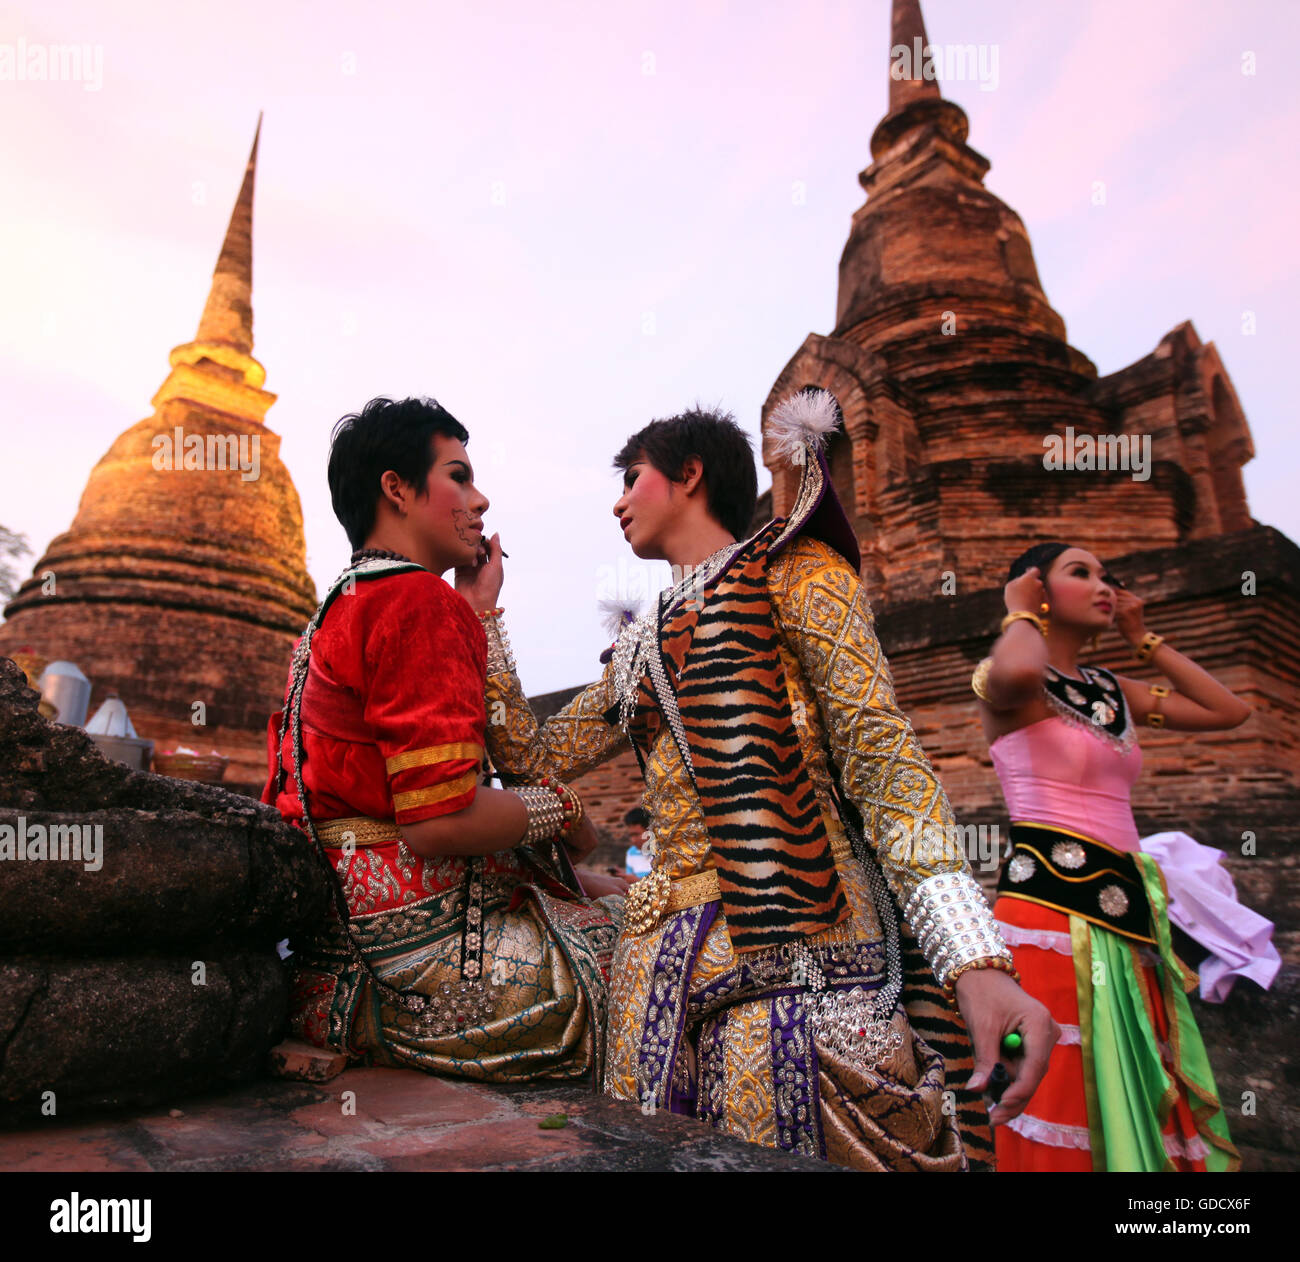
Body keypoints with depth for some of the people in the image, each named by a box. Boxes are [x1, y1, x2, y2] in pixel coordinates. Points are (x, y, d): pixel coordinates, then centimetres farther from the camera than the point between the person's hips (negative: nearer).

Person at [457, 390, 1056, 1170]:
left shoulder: (792, 574, 2)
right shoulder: (642, 647, 21)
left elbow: (880, 749, -10)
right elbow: (536, 755, 21)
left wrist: (975, 958, -22)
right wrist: (482, 610, 21)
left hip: (797, 943, -6)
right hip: (665, 953, 6)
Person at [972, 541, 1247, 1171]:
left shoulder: (1112, 691, 18)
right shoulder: (1005, 684, -4)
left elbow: (1229, 710, 19)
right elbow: (1018, 673, -29)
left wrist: (1142, 638, 18)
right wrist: (1021, 614, -7)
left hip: (1127, 910, 7)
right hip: (1051, 904, -7)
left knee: (1141, 1106, 10)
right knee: (1065, 1104, -5)